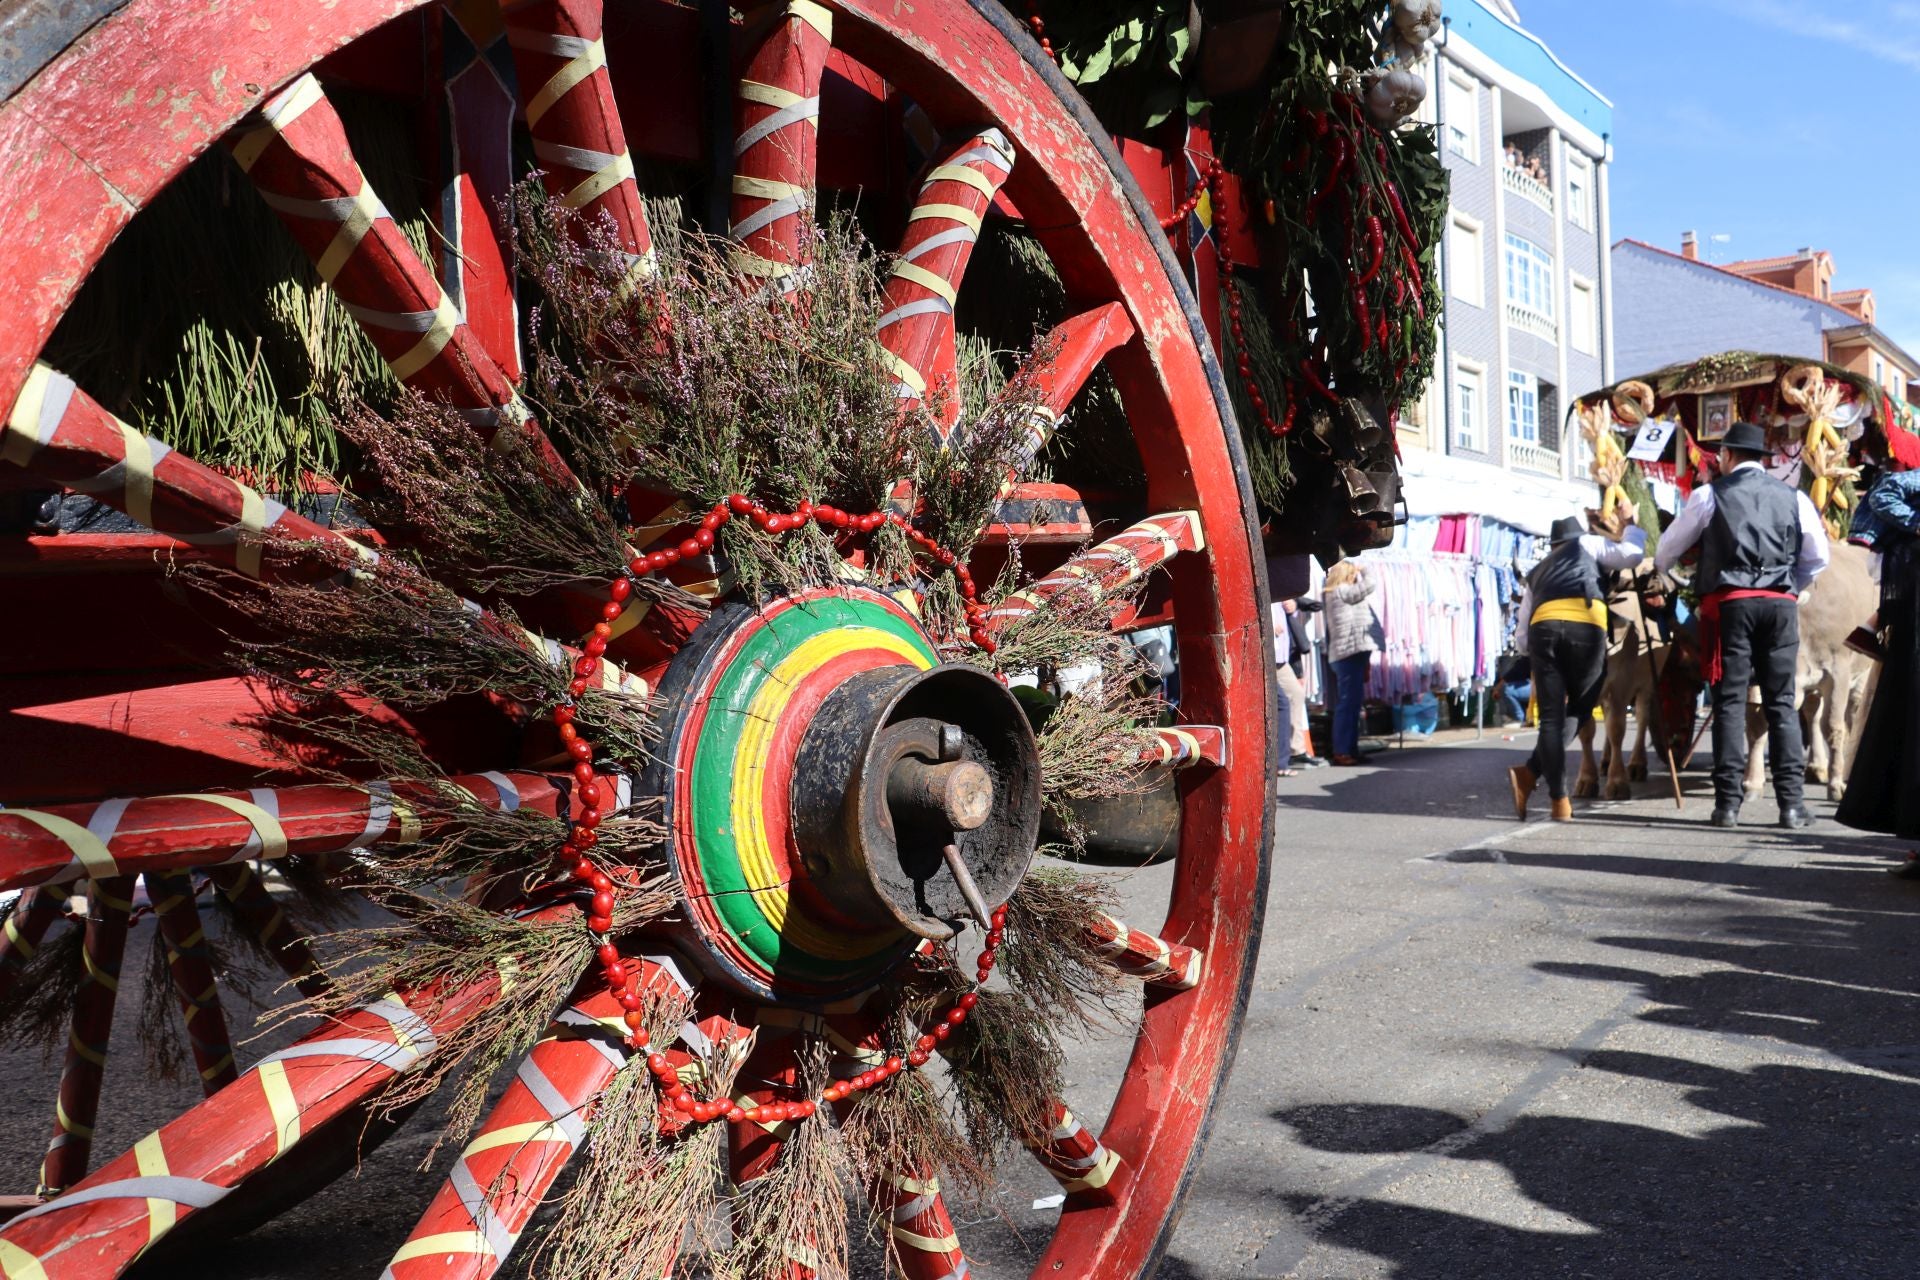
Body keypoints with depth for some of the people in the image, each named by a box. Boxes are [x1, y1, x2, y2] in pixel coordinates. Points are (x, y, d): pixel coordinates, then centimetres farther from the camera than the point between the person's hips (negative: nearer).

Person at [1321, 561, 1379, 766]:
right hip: (1350, 651, -11)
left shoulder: (1335, 594, 22)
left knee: (1353, 702, 11)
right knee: (1348, 703, -12)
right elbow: (1368, 586, -10)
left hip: (1352, 652, 11)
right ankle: (1341, 752, -12)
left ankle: (1351, 749, 15)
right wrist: (1364, 571, 3)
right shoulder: (1340, 592, -8)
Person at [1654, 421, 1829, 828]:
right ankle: (1791, 803, 2)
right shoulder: (1793, 497, 10)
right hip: (1781, 603, 2)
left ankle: (1728, 803, -3)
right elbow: (1818, 557, 15)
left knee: (1730, 701, 0)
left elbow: (1668, 547, 12)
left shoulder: (1710, 494, 3)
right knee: (1782, 702, 5)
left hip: (1729, 602, -2)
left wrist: (1661, 572, 33)